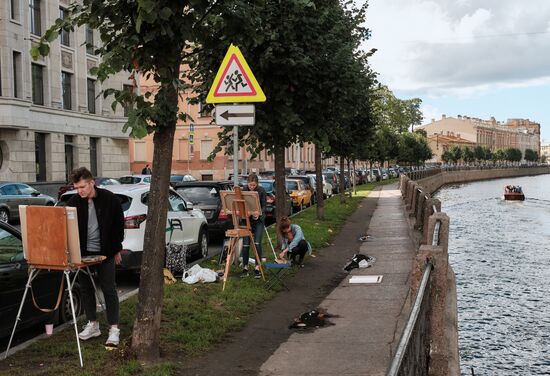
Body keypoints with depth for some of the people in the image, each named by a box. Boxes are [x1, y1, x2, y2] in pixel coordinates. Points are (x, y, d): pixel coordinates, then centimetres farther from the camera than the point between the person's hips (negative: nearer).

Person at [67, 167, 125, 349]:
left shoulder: (109, 199, -9)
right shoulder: (73, 202, -3)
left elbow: (119, 224, 1)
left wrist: (117, 249, 3)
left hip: (105, 252, -3)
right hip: (83, 252, 3)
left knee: (109, 290, -2)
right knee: (86, 289, 9)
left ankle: (114, 329, 2)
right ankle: (92, 324, 22)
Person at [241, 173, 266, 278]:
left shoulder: (262, 191, -10)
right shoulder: (244, 190, -5)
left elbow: (264, 206, -9)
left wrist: (259, 213, -29)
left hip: (258, 220, -2)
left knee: (257, 243, -9)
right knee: (246, 244, -1)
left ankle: (257, 268, -1)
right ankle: (245, 268, 9)